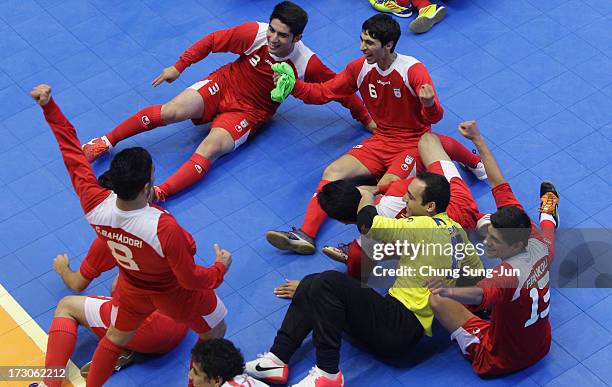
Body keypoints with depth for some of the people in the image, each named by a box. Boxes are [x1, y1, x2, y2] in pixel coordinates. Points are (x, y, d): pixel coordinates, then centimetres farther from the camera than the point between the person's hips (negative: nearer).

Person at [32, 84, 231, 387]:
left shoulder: (95, 206, -31)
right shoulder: (165, 228, -44)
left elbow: (72, 154, -19)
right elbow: (190, 279, -29)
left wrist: (49, 106, -9)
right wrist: (220, 268, -8)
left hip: (133, 290, 5)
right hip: (175, 294, -4)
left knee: (116, 337, 33)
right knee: (215, 333, 26)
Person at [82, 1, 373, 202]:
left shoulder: (306, 64, -20)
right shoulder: (255, 33, -19)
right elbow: (212, 41, -5)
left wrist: (365, 119, 0)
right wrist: (179, 66, -2)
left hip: (249, 112, -1)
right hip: (224, 84, 1)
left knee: (209, 149, -27)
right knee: (171, 111, -20)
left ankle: (156, 194, -41)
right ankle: (106, 142, -5)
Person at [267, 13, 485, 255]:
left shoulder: (413, 70, -17)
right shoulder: (360, 68, -2)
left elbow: (434, 117, -22)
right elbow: (324, 92, 3)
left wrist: (429, 105, -46)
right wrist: (294, 86, -14)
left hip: (413, 143, -2)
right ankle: (305, 234, -24)